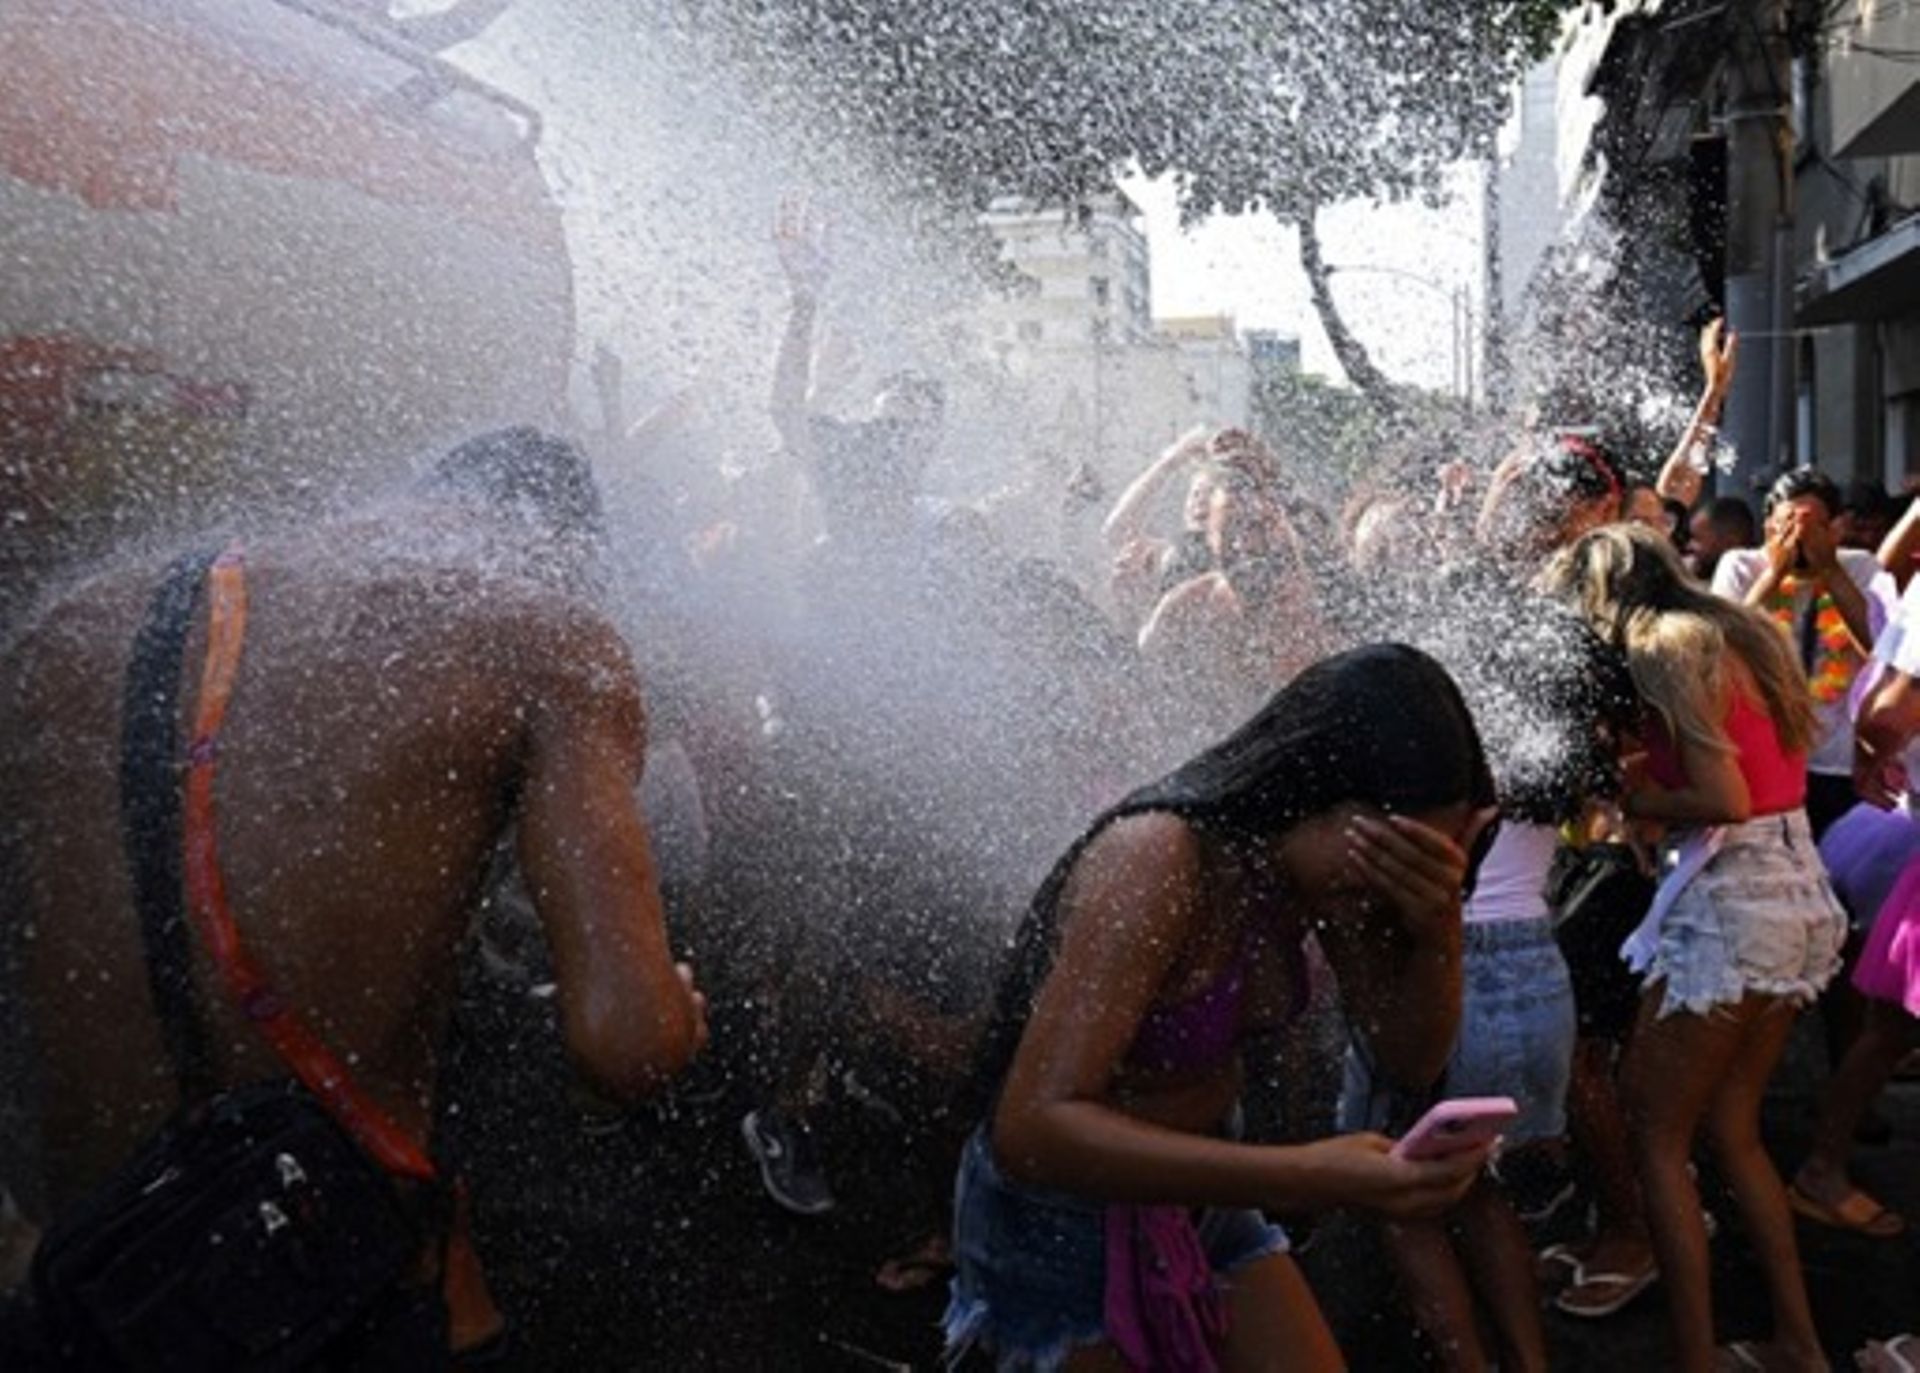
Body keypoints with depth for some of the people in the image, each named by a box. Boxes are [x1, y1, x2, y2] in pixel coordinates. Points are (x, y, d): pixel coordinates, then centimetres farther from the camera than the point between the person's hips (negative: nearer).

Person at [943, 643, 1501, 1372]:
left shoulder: (1314, 854, -11)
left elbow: (1409, 1061, -6)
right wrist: (1310, 1177, -45)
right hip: (1062, 1221, -6)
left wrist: (1440, 927, -27)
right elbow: (1033, 1128, -39)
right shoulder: (1159, 860, -32)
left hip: (1204, 1199, 6)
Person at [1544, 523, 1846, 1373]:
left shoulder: (1669, 646, -12)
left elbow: (1725, 801, -19)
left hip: (1733, 903, -9)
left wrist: (1636, 800, -4)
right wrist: (1648, 773, 7)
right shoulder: (1743, 630, 14)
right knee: (1731, 1128, 18)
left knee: (1656, 1131, 3)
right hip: (1800, 896, 9)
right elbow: (1751, 767, 14)